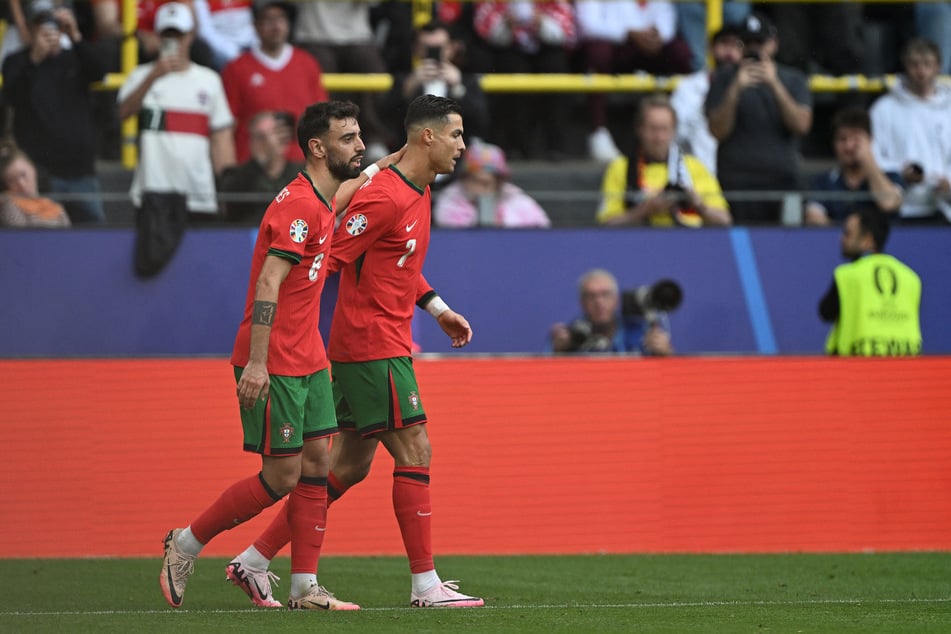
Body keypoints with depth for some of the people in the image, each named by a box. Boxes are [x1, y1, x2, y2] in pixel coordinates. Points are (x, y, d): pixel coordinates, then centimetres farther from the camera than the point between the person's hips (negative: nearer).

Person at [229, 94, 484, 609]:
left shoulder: (419, 192, 14)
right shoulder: (384, 198, -18)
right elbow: (326, 260, -18)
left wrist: (437, 307, 24)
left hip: (386, 345, 10)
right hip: (373, 348, -10)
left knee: (350, 465, 10)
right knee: (414, 452, -8)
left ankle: (255, 559, 13)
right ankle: (425, 585, -4)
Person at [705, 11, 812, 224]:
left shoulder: (793, 79, 13)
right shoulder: (724, 79, 10)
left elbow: (801, 126, -2)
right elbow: (718, 131, 0)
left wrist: (775, 84, -10)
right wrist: (736, 89, -12)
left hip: (782, 179, 1)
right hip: (736, 181, -1)